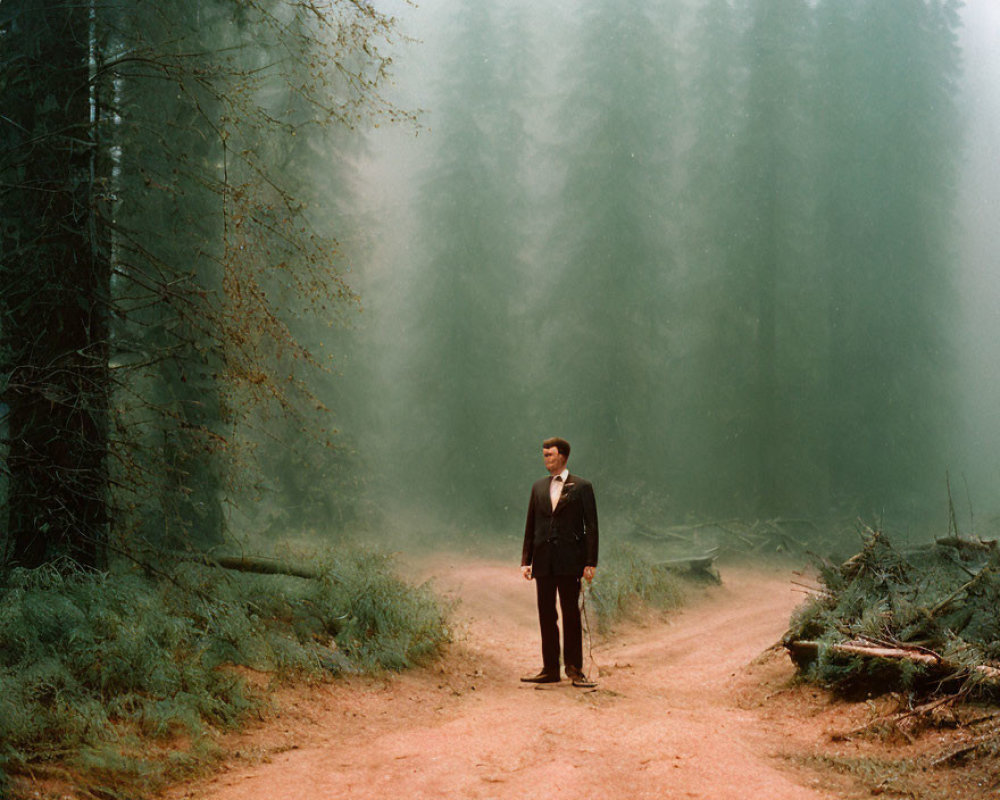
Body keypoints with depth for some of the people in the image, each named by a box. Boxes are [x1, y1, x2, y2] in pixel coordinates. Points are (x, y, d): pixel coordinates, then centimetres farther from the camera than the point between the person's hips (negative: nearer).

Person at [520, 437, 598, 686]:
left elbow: (591, 527, -2)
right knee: (546, 616, 5)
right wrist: (526, 561, 8)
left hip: (569, 561, -4)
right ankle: (550, 669, 10)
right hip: (544, 562, 4)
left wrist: (590, 563, -9)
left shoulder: (581, 487, 0)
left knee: (571, 614, -1)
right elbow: (530, 526, 15)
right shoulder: (538, 487, 13)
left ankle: (574, 668, 6)